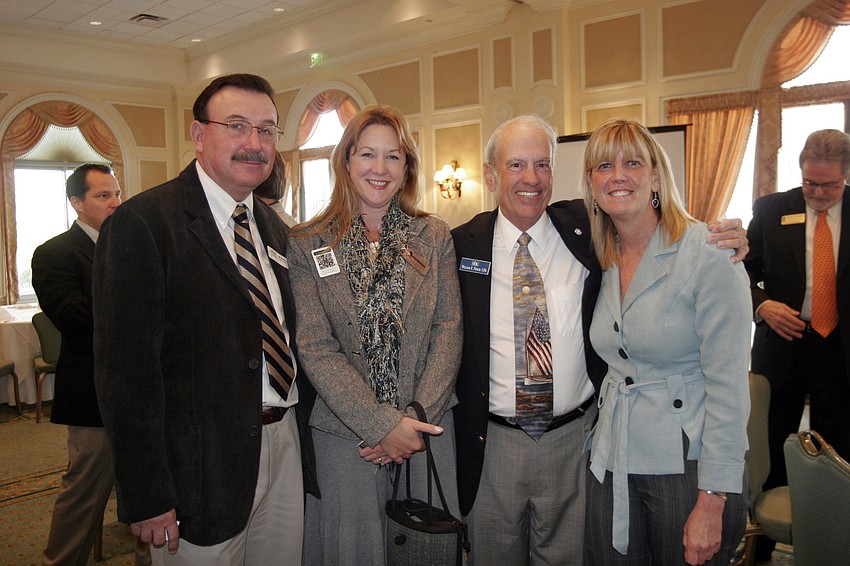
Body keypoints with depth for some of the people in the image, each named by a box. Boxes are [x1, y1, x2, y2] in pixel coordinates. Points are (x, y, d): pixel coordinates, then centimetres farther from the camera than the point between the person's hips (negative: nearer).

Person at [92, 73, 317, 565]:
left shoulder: (273, 226, 11)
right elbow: (126, 368, -16)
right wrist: (147, 496, -17)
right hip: (204, 463, -7)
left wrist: (301, 426, 12)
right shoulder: (142, 222, -13)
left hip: (285, 447, 7)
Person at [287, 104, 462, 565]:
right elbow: (315, 349, -9)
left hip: (429, 426, 2)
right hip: (345, 435, -2)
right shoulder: (307, 246, -3)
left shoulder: (434, 238, 4)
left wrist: (417, 417, -12)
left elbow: (448, 330, -1)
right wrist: (383, 425, -15)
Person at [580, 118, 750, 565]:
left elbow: (728, 386, -17)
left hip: (687, 465, -5)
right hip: (611, 465, 6)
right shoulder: (601, 263, 5)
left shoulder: (709, 253, -13)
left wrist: (712, 501, -18)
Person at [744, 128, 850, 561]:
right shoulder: (771, 209, 0)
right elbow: (745, 271, 2)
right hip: (782, 345, 0)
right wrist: (763, 305, -16)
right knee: (771, 453, 9)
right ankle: (761, 546, 25)